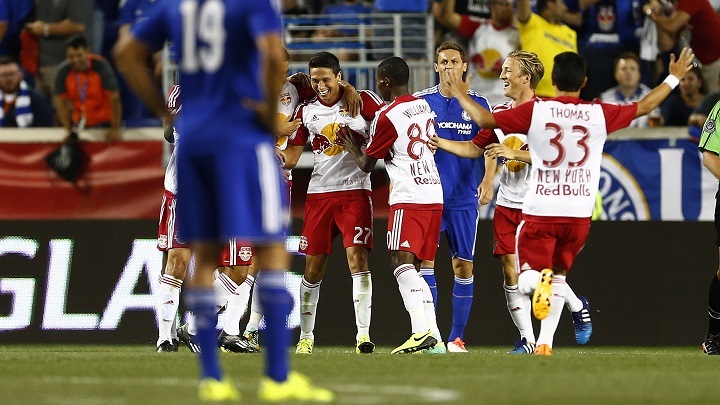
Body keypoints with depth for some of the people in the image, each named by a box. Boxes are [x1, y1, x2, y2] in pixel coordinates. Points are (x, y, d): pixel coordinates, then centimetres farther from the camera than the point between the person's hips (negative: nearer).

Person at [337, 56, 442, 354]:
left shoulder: (388, 117, -8)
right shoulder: (424, 107, 14)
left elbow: (367, 165, 1)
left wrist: (353, 147, 23)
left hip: (408, 198, -8)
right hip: (434, 195, 8)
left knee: (402, 263, -15)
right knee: (414, 268, 12)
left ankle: (421, 331, -31)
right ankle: (433, 334, 6)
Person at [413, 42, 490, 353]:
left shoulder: (477, 104, 4)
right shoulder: (421, 101, 4)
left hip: (463, 198, 0)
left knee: (463, 265, 1)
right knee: (426, 259, -9)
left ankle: (456, 337, 9)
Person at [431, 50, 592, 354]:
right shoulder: (500, 113, 11)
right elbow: (475, 148, 19)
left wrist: (514, 153, -23)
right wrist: (437, 142, 9)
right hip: (507, 205, 6)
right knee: (511, 272, -1)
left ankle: (578, 306, 22)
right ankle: (527, 339, 7)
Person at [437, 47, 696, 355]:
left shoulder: (534, 111, -6)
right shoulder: (600, 114, -1)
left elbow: (485, 119, -3)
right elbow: (645, 106, 14)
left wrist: (461, 95, 16)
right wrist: (674, 78, 30)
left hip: (539, 211, -2)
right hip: (579, 213, 2)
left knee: (526, 280, 4)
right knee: (558, 276, 20)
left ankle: (541, 280, -31)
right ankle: (545, 341, 13)